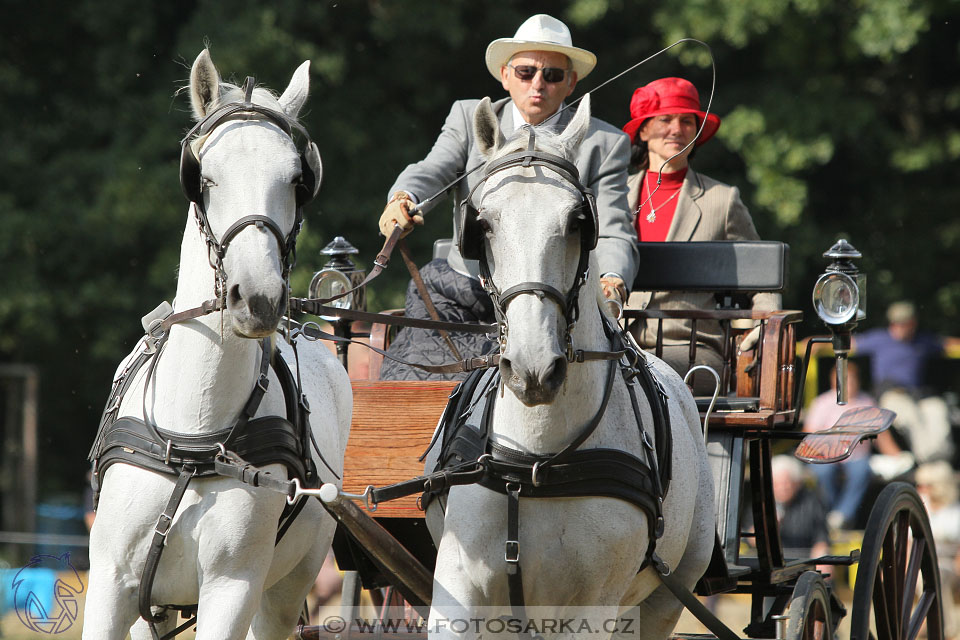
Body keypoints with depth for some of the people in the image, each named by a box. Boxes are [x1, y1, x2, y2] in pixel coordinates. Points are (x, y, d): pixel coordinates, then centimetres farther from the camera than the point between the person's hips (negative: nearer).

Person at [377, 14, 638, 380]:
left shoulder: (605, 144, 7)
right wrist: (402, 200, -30)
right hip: (466, 296, 2)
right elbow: (431, 171, -4)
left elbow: (612, 233, 0)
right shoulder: (469, 118, 13)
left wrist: (612, 281, -24)